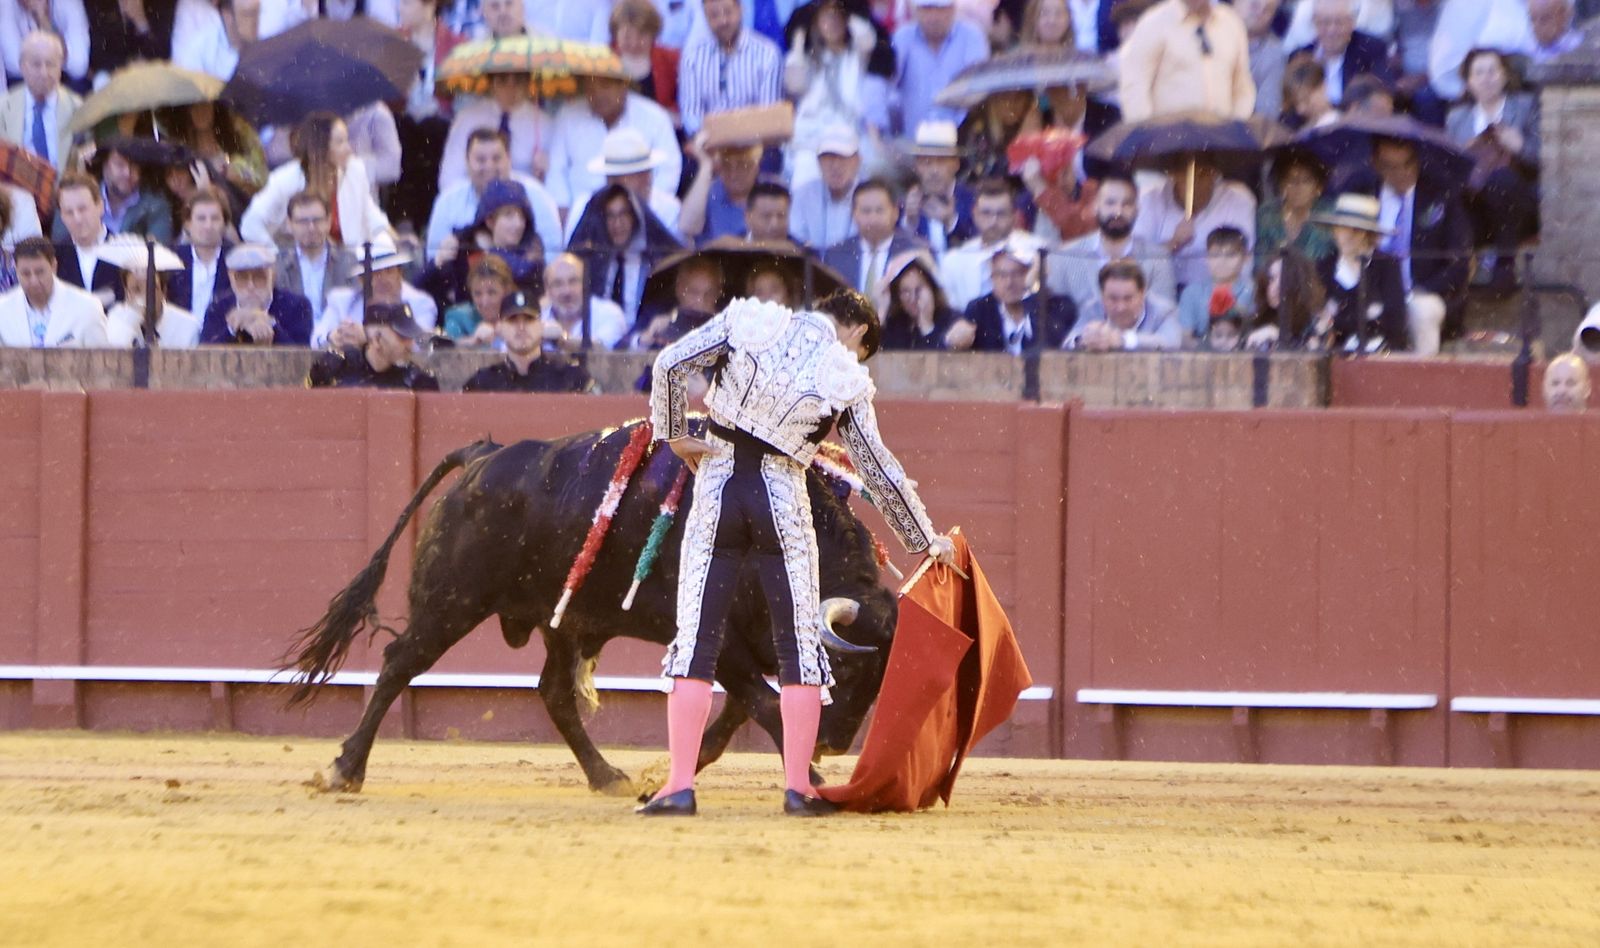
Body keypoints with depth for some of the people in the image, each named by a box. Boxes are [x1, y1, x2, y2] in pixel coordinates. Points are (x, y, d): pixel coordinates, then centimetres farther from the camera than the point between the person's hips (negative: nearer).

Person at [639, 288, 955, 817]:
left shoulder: (751, 323, 4)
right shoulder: (847, 383, 1)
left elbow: (671, 363, -5)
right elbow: (880, 471, 5)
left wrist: (674, 435, 7)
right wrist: (925, 540, 15)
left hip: (717, 488, 1)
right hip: (783, 504, -1)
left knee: (695, 640, 3)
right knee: (799, 645, 9)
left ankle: (680, 787, -4)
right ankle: (798, 788, 5)